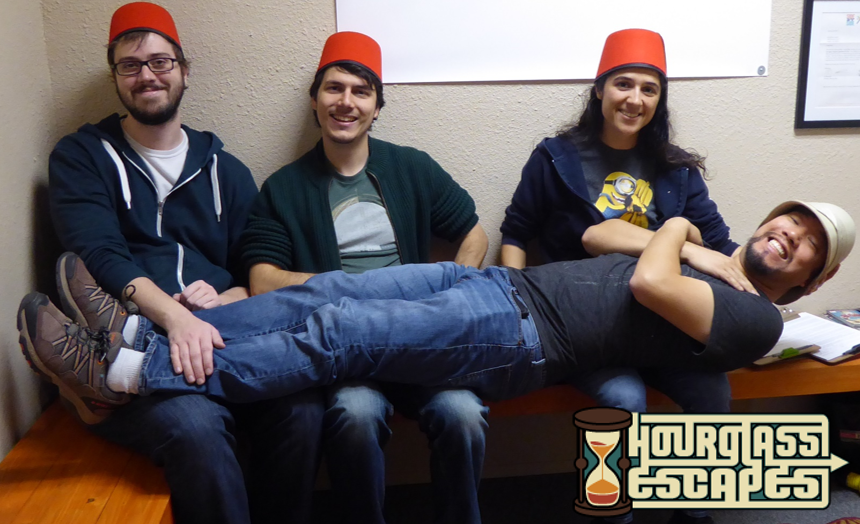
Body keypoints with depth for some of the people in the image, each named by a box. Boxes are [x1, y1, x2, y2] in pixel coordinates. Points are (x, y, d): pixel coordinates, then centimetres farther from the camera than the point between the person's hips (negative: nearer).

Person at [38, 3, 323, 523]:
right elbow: (99, 255, -7)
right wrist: (174, 316, -24)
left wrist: (226, 299, -8)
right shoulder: (81, 157, 12)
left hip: (224, 337, 3)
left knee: (301, 405, -27)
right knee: (194, 425, -34)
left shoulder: (224, 169, 20)